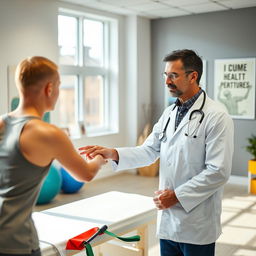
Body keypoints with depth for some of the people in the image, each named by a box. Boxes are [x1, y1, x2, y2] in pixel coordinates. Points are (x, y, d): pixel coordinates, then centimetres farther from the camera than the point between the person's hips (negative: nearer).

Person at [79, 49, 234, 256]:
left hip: (197, 225, -6)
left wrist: (177, 196, -16)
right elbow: (149, 151, 5)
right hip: (168, 220, 6)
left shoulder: (216, 116, -13)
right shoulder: (169, 113, 9)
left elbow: (218, 171, -17)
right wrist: (114, 154, -10)